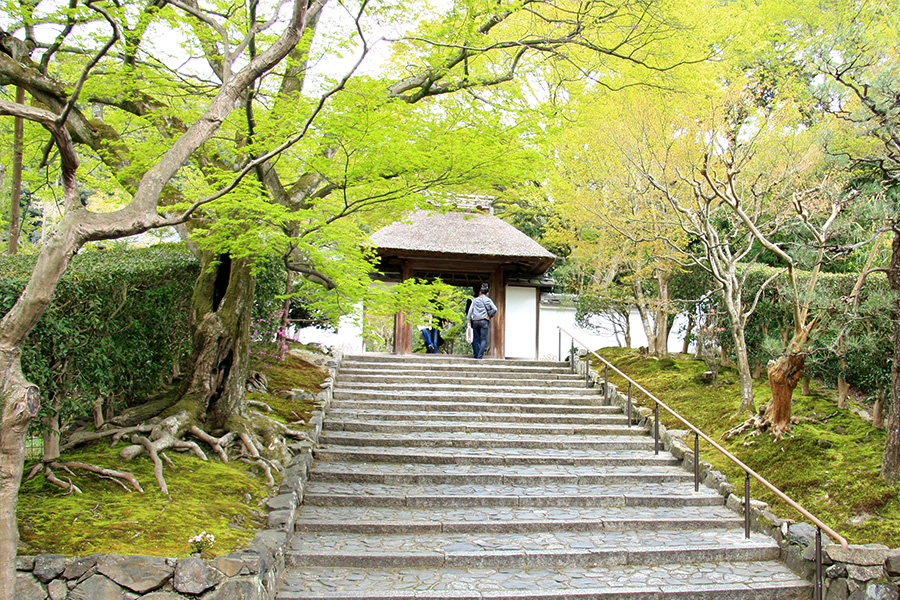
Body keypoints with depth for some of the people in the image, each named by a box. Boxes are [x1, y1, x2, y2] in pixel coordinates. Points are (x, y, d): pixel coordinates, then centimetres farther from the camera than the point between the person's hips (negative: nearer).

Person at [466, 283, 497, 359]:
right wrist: (491, 316, 10)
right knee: (483, 339, -1)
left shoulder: (475, 300, 11)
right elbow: (495, 309, -5)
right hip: (484, 321, -2)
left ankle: (476, 354, 4)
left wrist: (469, 321, 6)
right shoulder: (488, 300, 6)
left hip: (475, 321, 2)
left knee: (475, 338, 9)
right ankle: (480, 355, -11)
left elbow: (470, 311, 5)